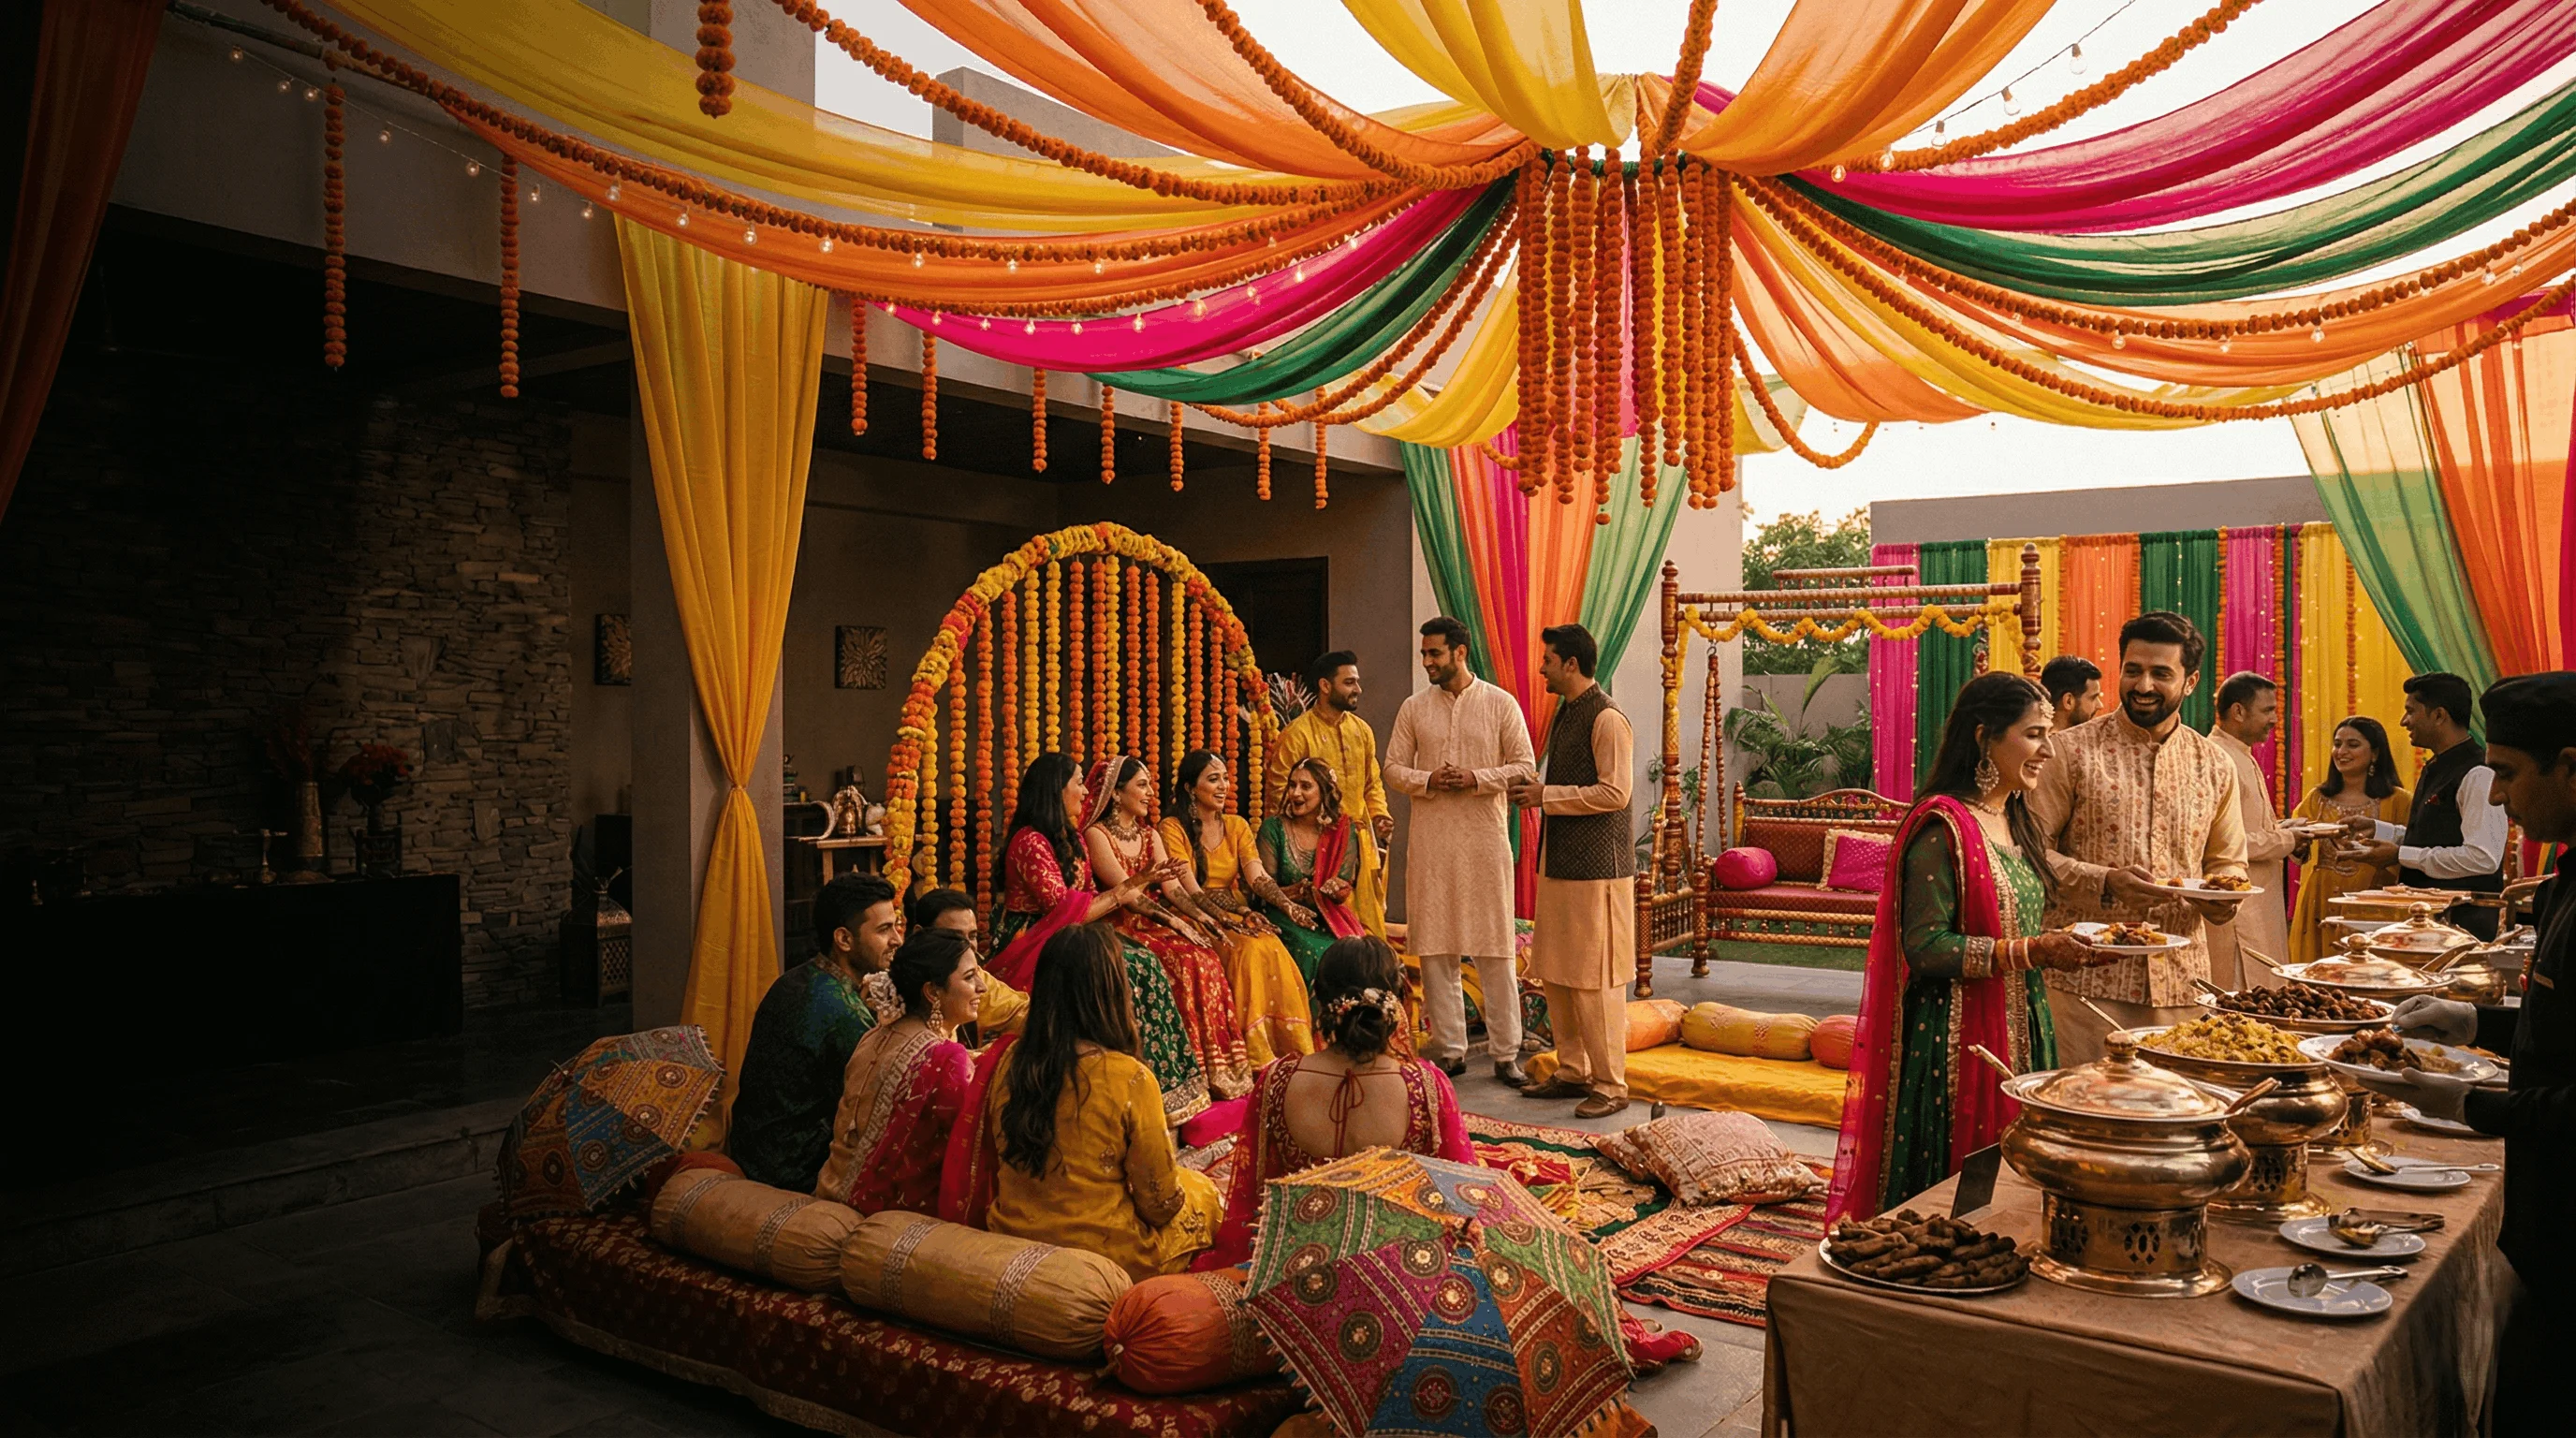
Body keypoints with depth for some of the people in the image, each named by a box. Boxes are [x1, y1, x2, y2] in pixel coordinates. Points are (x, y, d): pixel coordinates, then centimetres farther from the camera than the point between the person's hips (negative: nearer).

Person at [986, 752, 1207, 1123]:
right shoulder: (1030, 842, -15)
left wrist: (1133, 882, 2)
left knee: (1144, 965, -13)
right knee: (1122, 972, -25)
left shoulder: (1070, 838, 14)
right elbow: (1064, 909, -19)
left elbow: (1086, 900, 11)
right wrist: (1122, 894, -10)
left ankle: (1164, 1085, -14)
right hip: (1031, 948, -8)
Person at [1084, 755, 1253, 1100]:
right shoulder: (1097, 834, -3)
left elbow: (1172, 887, 8)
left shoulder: (1150, 835, 18)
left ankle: (1221, 1066, -22)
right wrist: (1171, 920, -22)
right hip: (1124, 928, -6)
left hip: (1161, 922, 6)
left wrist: (1200, 916, -11)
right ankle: (1198, 1069, -24)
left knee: (1209, 959, -23)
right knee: (1186, 962, -29)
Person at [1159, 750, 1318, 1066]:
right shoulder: (1173, 828, -3)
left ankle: (1295, 1050, -27)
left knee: (1274, 950, -27)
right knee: (1251, 949, -32)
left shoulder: (1237, 826, 14)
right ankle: (1258, 1059, -29)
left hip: (1239, 916, 4)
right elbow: (1190, 890, -12)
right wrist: (1228, 919, -27)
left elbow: (1258, 876, 0)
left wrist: (1288, 905, -20)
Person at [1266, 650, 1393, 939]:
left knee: (1370, 922, 6)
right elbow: (1280, 790, -8)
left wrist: (1380, 815, 4)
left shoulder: (1362, 730, 12)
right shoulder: (1297, 733, -7)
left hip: (1362, 840, 6)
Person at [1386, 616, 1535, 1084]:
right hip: (1431, 840, 3)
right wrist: (1428, 780, -10)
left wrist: (1477, 778, -15)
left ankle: (1506, 1053, 8)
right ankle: (1450, 1050, 13)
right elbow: (1393, 768, 9)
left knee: (1497, 950, 0)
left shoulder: (1500, 704, 1)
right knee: (1435, 948, 4)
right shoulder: (1414, 708, 8)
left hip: (1486, 837, -2)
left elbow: (1525, 766, -1)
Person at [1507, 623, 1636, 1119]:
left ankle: (1611, 1084, 4)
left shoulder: (1607, 719, -14)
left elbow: (1614, 793, -20)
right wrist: (1535, 788, 5)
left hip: (1595, 868, -10)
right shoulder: (1564, 714, 16)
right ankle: (1572, 1071, 23)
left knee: (1595, 980, -4)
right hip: (1559, 863, 10)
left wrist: (1546, 795, -16)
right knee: (1556, 974, 13)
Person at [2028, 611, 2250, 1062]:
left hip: (2181, 981, 4)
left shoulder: (2215, 765, 11)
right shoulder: (2070, 750, -3)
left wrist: (2222, 897, -3)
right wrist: (2104, 881, -19)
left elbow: (2229, 861, 19)